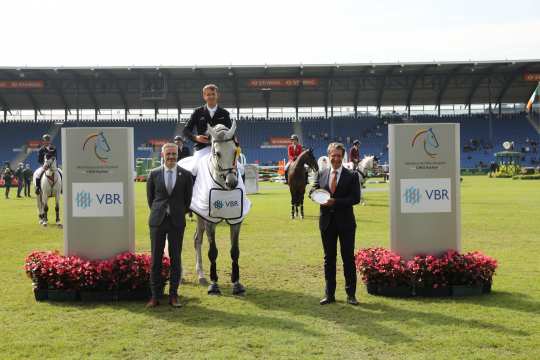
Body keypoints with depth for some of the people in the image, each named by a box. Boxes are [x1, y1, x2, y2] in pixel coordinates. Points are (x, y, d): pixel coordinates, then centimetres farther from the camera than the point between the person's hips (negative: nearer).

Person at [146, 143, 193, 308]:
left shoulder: (186, 175, 1)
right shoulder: (154, 174, 3)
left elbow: (188, 199, 10)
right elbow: (150, 197, 12)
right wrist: (157, 212, 12)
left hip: (177, 221, 0)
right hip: (157, 221, 0)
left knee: (176, 259, 4)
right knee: (156, 259, 3)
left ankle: (173, 295, 11)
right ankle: (155, 296, 10)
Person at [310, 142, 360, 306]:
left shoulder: (351, 176, -3)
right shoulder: (321, 174, 8)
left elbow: (355, 198, -10)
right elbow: (313, 190, 10)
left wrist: (335, 202, -19)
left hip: (345, 222, -3)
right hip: (327, 222, 3)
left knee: (348, 258, 3)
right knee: (329, 258, 9)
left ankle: (351, 294, 14)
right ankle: (329, 294, 18)